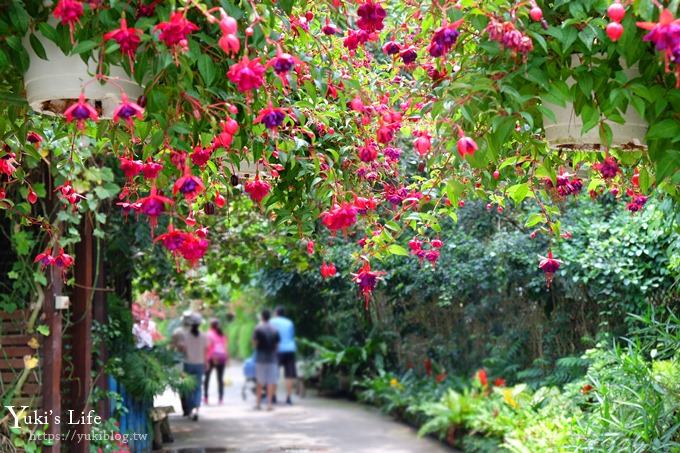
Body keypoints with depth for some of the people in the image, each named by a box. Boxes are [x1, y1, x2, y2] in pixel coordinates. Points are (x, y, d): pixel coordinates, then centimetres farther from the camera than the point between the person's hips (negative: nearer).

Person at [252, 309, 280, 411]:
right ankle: (269, 403, -1)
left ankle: (258, 403, 13)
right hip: (272, 358, 2)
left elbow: (255, 343, -7)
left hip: (260, 358, -2)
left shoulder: (258, 328, -7)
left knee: (259, 381, 9)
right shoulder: (274, 330, 3)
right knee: (271, 382, 2)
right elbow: (277, 345, 5)